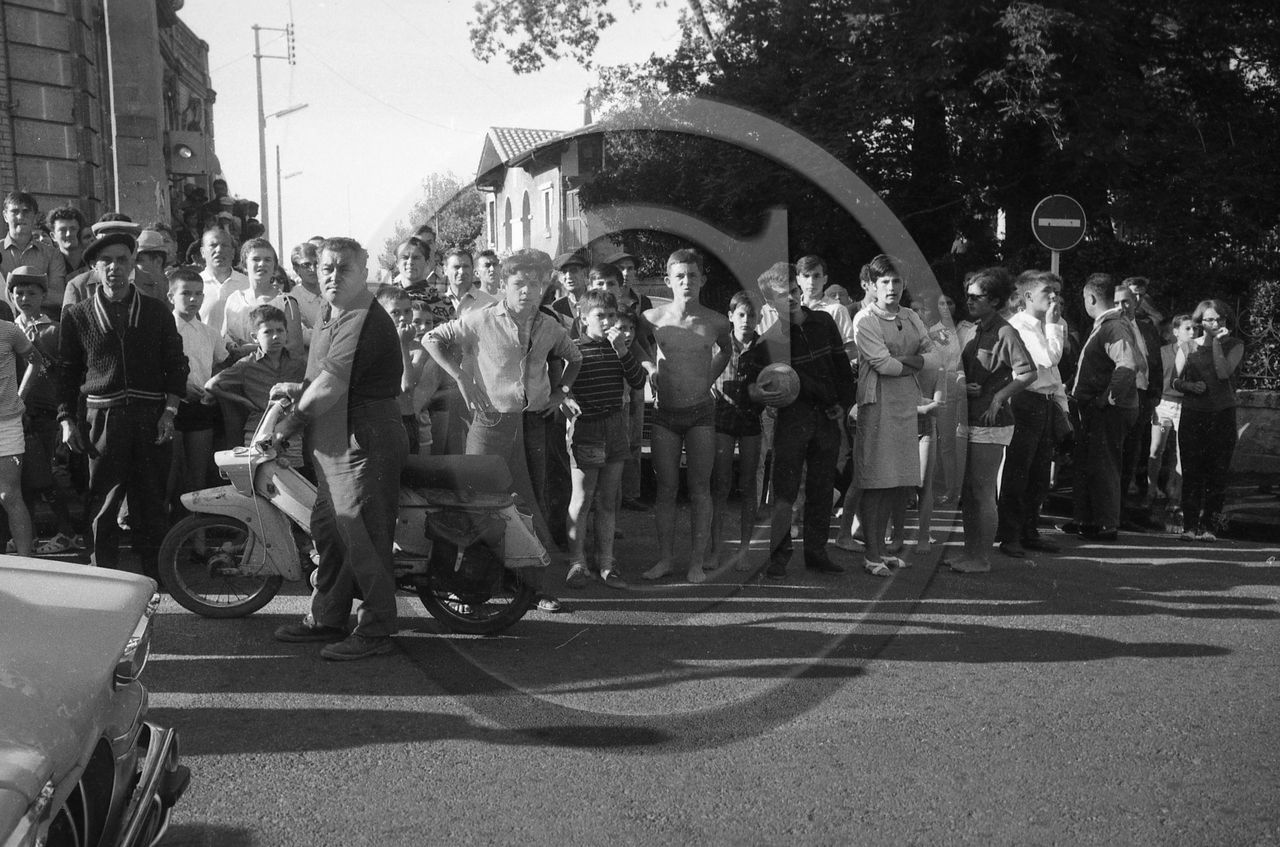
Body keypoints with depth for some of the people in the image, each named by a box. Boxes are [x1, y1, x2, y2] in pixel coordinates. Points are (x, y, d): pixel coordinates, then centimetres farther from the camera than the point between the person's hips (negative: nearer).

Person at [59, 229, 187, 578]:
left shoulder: (157, 312, 10)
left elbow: (176, 364, 9)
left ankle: (153, 579, 11)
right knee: (103, 504, -1)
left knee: (151, 503, 3)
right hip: (103, 418, 0)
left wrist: (169, 411, -1)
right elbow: (66, 371, 11)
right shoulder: (77, 315, 9)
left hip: (151, 418, 1)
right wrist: (67, 420, 4)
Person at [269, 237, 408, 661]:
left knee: (362, 539, -5)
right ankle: (326, 618, 30)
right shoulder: (331, 315, 16)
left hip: (364, 444, -11)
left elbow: (330, 387, -22)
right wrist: (299, 389, 10)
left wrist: (289, 423, -10)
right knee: (327, 531, 18)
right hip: (335, 445, 11)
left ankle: (375, 631, 5)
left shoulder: (365, 321, -19)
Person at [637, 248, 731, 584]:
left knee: (700, 489, 2)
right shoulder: (652, 318, -4)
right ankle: (666, 558, 14)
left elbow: (725, 350, 20)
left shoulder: (716, 322, -3)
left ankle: (697, 562, 8)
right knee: (666, 488, 5)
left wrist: (708, 379, 11)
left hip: (701, 412, 0)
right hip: (664, 414, 0)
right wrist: (650, 368, 2)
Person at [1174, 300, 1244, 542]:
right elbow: (1176, 381, 11)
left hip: (1222, 415, -1)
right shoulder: (1189, 347, 10)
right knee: (1191, 471, -2)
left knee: (1217, 473, -2)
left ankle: (1209, 526, 5)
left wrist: (1217, 343, -10)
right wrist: (1189, 385, -9)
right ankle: (1189, 525, 2)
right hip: (1192, 415, 1)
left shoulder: (1234, 345, 4)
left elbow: (1224, 373, -13)